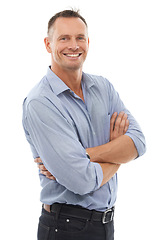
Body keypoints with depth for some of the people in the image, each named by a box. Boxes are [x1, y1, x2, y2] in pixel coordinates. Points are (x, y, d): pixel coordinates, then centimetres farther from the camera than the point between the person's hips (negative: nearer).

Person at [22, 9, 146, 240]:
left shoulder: (103, 87, 4)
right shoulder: (39, 103, -18)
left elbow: (138, 142, -8)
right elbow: (83, 180, -25)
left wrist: (83, 156, -21)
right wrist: (116, 152, -6)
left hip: (106, 221, 6)